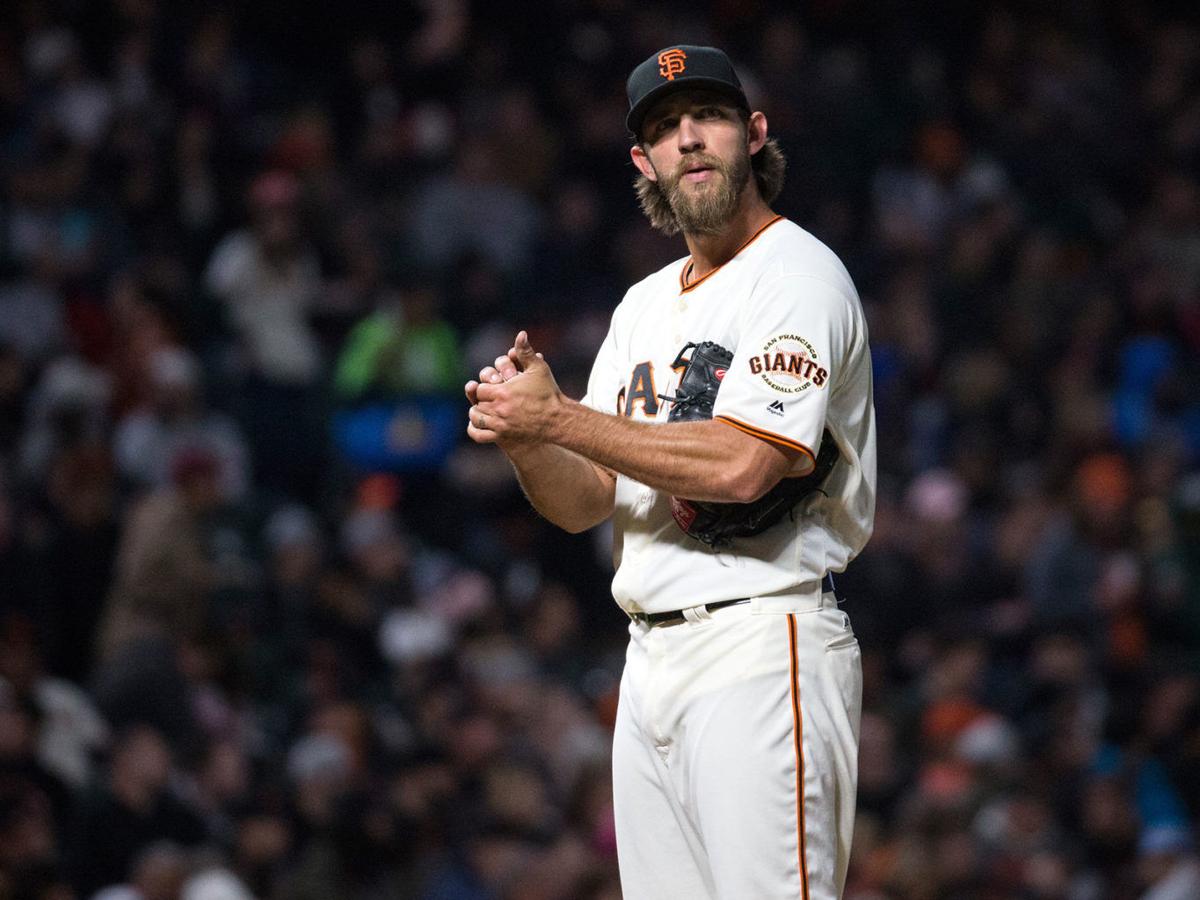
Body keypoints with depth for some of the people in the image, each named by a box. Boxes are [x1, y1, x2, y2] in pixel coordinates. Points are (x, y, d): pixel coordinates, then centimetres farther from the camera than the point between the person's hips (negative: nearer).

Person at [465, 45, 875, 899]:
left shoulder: (798, 275, -5)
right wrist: (522, 437, -6)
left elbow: (741, 466, -19)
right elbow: (582, 502, 17)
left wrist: (559, 417, -13)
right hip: (651, 661, 8)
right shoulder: (645, 303, 21)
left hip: (761, 652, -8)